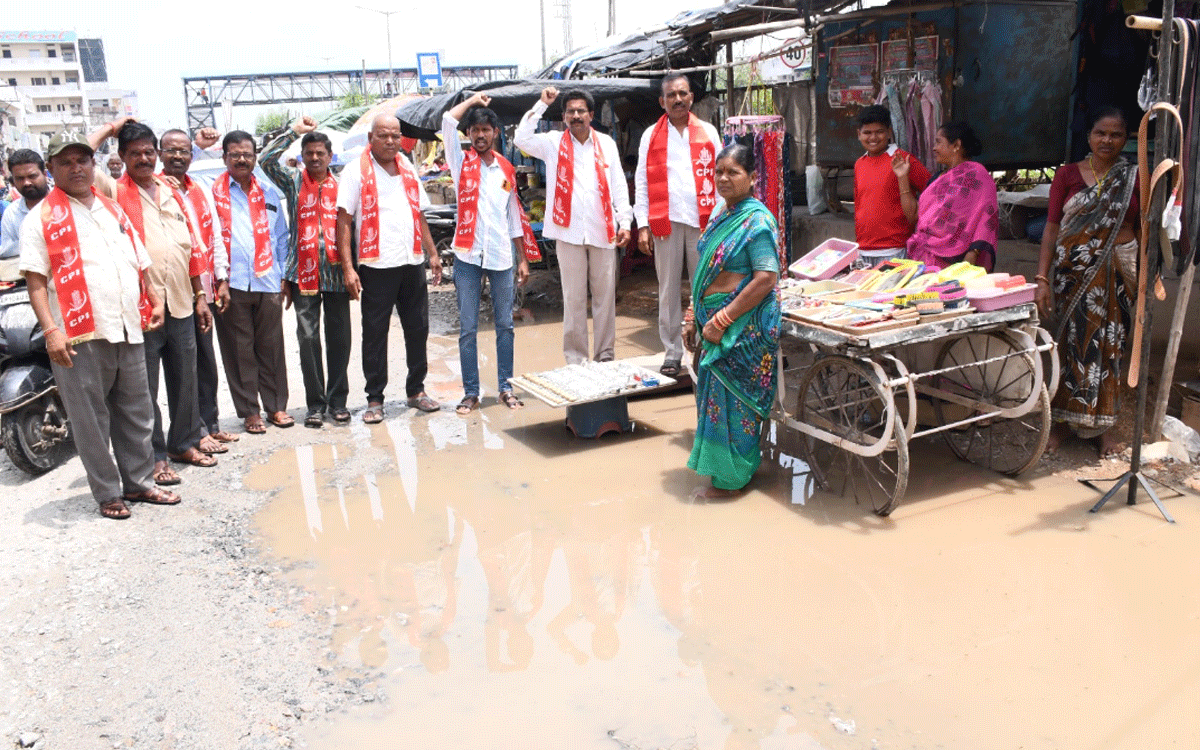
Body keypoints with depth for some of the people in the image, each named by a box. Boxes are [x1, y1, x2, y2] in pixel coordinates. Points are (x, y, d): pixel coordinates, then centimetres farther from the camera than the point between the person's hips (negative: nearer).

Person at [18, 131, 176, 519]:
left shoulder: (113, 210, 17)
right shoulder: (41, 218, -2)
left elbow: (138, 262, 23)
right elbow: (35, 280, -8)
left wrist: (154, 301, 10)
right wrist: (50, 330, -18)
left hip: (128, 330, 6)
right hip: (79, 336, -6)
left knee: (136, 413, 13)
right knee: (91, 420, 3)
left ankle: (139, 482, 26)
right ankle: (107, 493, 15)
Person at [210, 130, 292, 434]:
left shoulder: (269, 193, 15)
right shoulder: (213, 193, 5)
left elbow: (280, 237, 17)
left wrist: (283, 277, 10)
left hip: (267, 282, 2)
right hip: (232, 283, -2)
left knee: (271, 346, 6)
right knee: (239, 350, 3)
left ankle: (276, 405, 18)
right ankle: (249, 411, 12)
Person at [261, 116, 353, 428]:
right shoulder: (293, 182, 9)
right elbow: (266, 159, -6)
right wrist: (294, 131, -4)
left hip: (336, 273, 1)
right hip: (303, 272, 0)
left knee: (339, 337, 3)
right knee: (308, 338, 0)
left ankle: (338, 400, 14)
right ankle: (315, 403, 8)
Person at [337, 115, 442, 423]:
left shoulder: (408, 169, 14)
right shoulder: (356, 172, -2)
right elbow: (344, 222, -7)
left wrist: (432, 253, 17)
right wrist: (348, 268, -14)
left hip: (413, 262, 5)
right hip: (377, 266, -5)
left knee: (418, 329, 10)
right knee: (375, 333, 1)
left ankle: (416, 390, 24)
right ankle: (374, 399, 11)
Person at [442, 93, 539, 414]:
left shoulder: (506, 169, 11)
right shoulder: (462, 163, 4)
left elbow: (514, 216, 14)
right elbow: (448, 121, -10)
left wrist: (522, 258, 11)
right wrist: (474, 100, 5)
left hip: (501, 256, 2)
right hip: (468, 256, -2)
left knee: (505, 325, 7)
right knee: (467, 329, 1)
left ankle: (505, 387, 17)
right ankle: (471, 392, 9)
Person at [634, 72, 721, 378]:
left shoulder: (708, 132, 11)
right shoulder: (651, 135, 9)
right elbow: (641, 182, 7)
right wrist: (642, 225, -2)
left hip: (702, 219, 0)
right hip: (666, 221, 0)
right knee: (668, 289, 2)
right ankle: (672, 353, 10)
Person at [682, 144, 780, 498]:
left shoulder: (757, 220, -15)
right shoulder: (720, 214, 12)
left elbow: (766, 278, -22)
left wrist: (722, 320, -20)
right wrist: (693, 317, 14)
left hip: (744, 324, -8)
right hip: (715, 321, 8)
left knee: (731, 397, 0)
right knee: (715, 392, 14)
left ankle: (731, 478, 14)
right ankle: (721, 468, 28)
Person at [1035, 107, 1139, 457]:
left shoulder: (1135, 177, 5)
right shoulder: (1067, 175, 2)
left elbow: (1143, 230, 9)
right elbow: (1052, 228, -2)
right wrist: (1042, 278, -9)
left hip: (1116, 271, 1)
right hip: (1073, 270, 0)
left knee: (1109, 344, 4)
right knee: (1071, 341, 3)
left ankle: (1104, 425, 16)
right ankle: (1064, 419, 16)